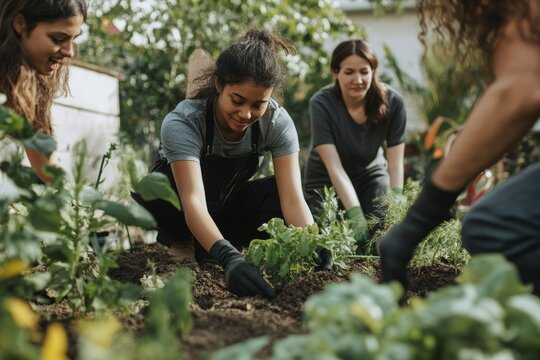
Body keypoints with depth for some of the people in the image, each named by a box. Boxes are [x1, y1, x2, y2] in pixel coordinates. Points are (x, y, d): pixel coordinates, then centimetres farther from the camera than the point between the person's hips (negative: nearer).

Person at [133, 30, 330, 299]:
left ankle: (204, 250, -8)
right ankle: (180, 243, -4)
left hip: (230, 202, 3)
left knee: (279, 191, -28)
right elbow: (193, 201, -45)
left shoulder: (278, 122, -23)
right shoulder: (182, 123, -33)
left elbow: (293, 197, -30)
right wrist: (229, 258, -61)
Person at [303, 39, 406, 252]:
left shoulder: (392, 102, -20)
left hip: (371, 174, 2)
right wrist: (356, 216, -40)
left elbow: (396, 165, -20)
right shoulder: (321, 104, -26)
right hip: (327, 181, -1)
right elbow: (335, 168, -30)